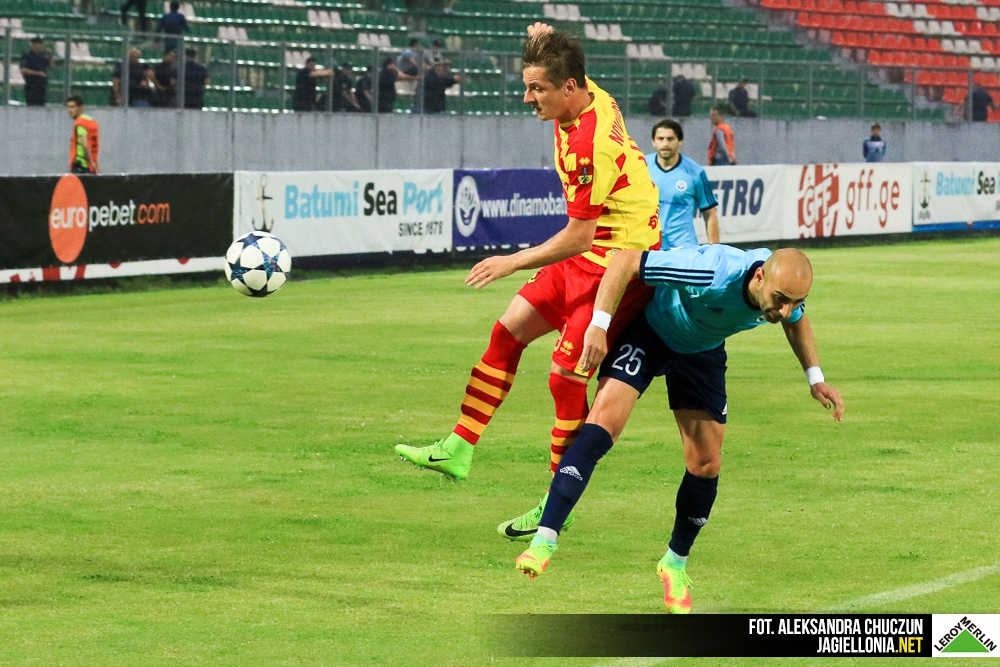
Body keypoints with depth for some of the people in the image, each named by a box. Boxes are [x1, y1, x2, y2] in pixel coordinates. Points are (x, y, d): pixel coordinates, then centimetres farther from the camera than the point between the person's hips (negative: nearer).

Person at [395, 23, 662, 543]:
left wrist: (513, 262, -13)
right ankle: (458, 448, 13)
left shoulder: (587, 146, -28)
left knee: (566, 375, -9)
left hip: (619, 261, -10)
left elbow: (578, 235, -23)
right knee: (509, 329, 9)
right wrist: (545, 46, 7)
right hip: (591, 254, 10)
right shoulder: (590, 96, -1)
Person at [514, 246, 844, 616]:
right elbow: (625, 259, -33)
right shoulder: (713, 273, -41)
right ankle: (544, 542, -25)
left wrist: (815, 378, 1)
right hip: (648, 331, -5)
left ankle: (676, 563, 21)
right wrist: (599, 323, -37)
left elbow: (796, 321, 7)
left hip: (703, 351, 5)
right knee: (604, 421, -24)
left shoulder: (787, 290, -22)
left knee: (706, 464, -3)